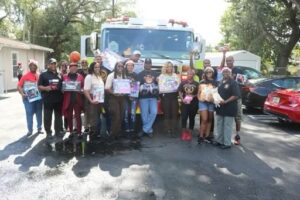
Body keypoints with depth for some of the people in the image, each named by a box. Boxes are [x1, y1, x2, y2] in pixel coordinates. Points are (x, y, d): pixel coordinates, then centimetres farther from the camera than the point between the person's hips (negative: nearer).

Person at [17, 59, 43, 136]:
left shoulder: (39, 76, 4)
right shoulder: (25, 76, -3)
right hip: (28, 98, -2)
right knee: (29, 113, -1)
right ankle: (30, 130, 7)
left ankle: (39, 128, 22)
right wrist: (22, 93, -19)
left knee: (39, 113, 10)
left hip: (38, 97, 3)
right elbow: (19, 86, -5)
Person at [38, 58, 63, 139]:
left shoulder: (59, 75, 14)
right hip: (48, 100, -3)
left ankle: (58, 131, 22)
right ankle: (48, 132, 13)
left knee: (58, 116, 11)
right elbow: (39, 86, -2)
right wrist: (46, 88, -20)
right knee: (47, 117, 2)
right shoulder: (43, 75, 2)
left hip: (58, 99, 4)